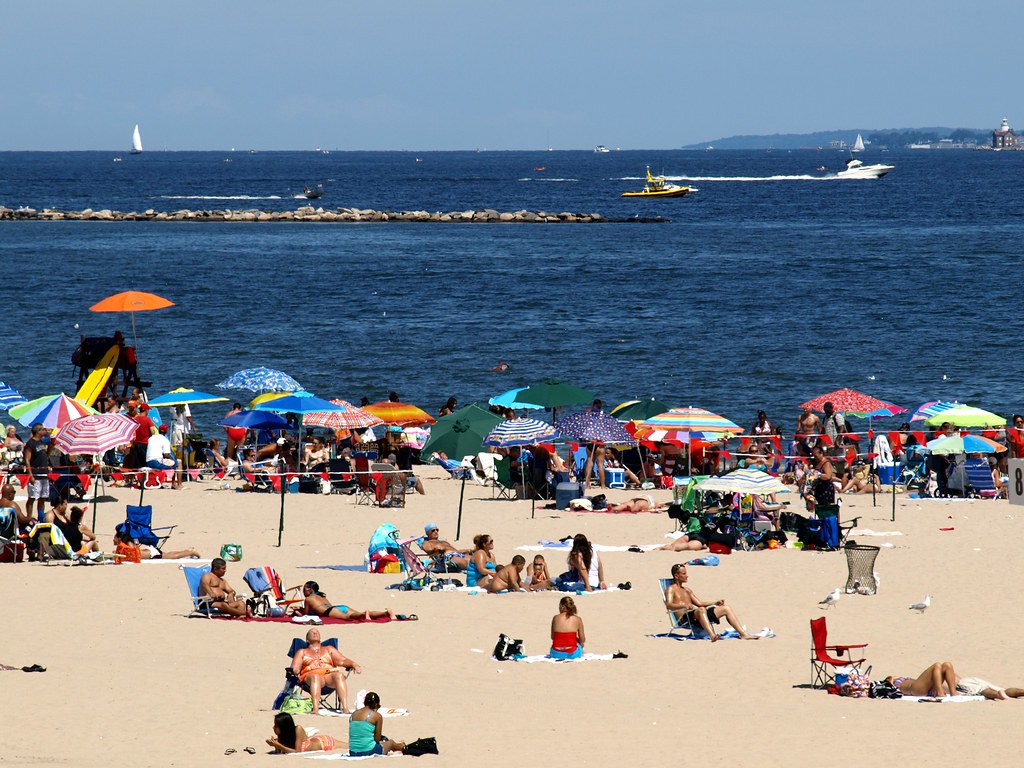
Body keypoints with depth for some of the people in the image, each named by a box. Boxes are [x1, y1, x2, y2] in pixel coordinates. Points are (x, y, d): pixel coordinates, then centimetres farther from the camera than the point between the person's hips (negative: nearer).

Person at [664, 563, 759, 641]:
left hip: (697, 615, 8)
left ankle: (743, 634, -11)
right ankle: (712, 636, -65)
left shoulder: (687, 590, 30)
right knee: (701, 610, -42)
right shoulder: (671, 590, 4)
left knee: (726, 608, -1)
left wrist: (715, 603, 14)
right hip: (685, 617, -8)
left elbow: (699, 603, 29)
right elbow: (669, 605, -15)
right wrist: (684, 605, -32)